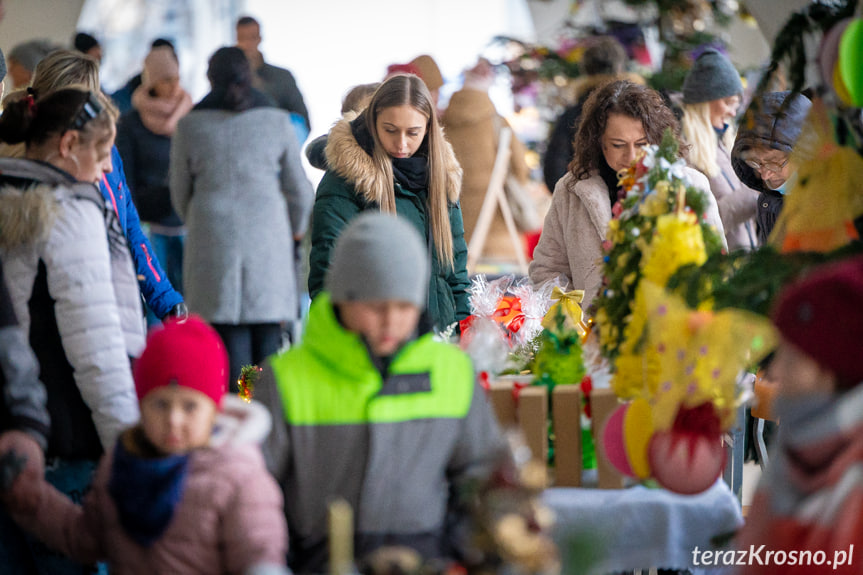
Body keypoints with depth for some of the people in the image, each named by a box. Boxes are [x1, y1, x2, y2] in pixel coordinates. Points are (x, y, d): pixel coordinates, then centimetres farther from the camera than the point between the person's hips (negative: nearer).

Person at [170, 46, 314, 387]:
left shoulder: (189, 125, 3)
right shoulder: (277, 121, 3)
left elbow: (179, 193, 13)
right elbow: (299, 189, 10)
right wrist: (296, 228, 30)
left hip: (213, 240, 0)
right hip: (268, 237, 0)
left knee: (229, 336, 1)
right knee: (267, 333, 6)